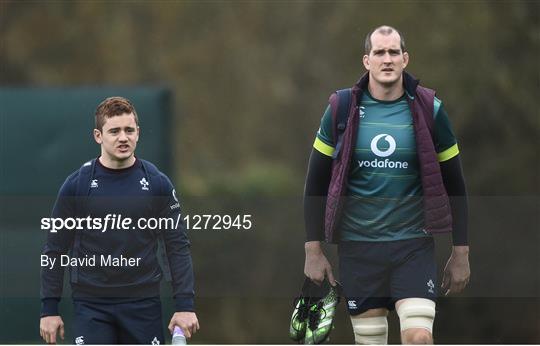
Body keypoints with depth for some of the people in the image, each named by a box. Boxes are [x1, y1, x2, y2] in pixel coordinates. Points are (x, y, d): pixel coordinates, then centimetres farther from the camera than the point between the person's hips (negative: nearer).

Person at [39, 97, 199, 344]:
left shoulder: (157, 183, 2)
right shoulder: (77, 185, -1)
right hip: (91, 304, -1)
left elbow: (177, 247, 3)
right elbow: (55, 249, 3)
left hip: (144, 303, 1)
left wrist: (184, 305, -5)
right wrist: (49, 309, -1)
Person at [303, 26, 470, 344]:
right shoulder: (342, 110, -1)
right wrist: (314, 251, 2)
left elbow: (455, 184, 6)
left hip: (414, 245, -1)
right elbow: (316, 183, 5)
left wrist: (461, 253, 5)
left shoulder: (429, 110, -2)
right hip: (357, 246, 1)